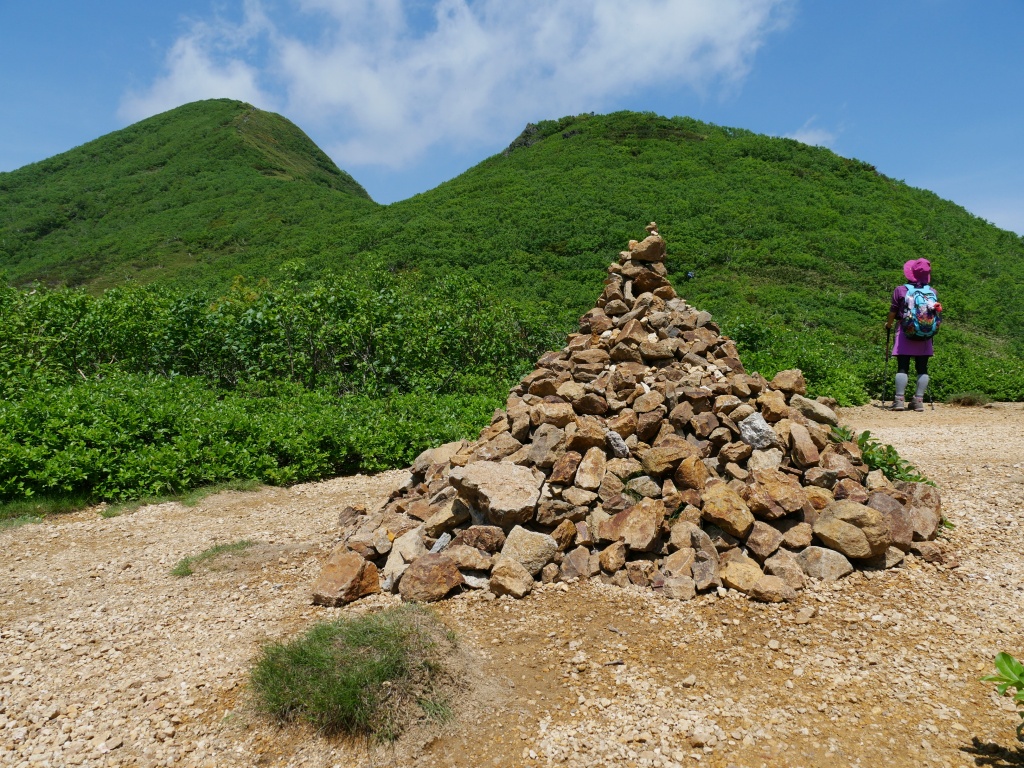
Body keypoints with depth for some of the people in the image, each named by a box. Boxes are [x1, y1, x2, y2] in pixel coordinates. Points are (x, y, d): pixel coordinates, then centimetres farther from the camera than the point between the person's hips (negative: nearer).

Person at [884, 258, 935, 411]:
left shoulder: (900, 290, -4)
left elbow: (893, 311, 3)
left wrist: (888, 324, 22)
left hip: (905, 333, -2)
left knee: (902, 368, -2)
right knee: (922, 368, 5)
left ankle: (899, 400, -7)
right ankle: (919, 400, 4)